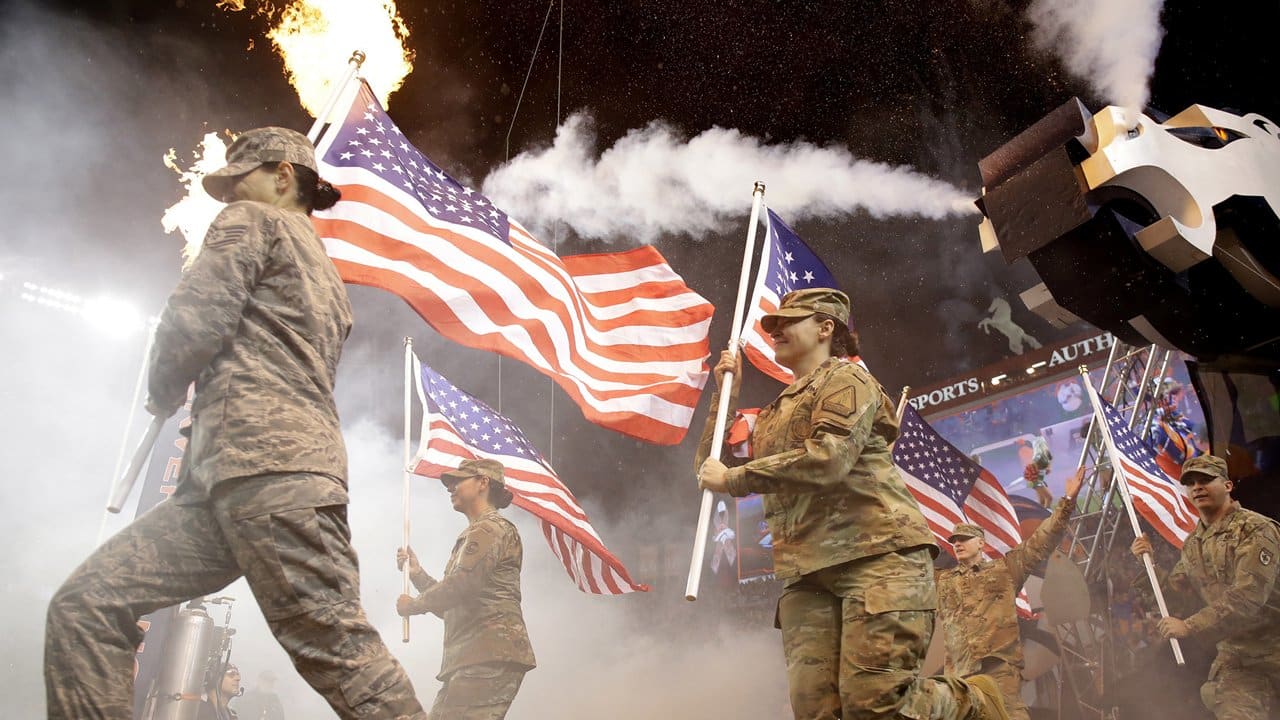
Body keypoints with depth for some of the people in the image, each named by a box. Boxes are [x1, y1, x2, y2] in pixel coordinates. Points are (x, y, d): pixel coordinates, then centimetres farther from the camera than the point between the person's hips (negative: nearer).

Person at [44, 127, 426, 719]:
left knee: (337, 649, -15)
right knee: (85, 603, 4)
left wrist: (165, 394, 13)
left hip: (267, 466, -9)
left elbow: (193, 321, -5)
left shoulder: (250, 222, 8)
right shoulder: (326, 278, 34)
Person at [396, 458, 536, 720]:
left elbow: (462, 585, -19)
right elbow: (450, 608, 27)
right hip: (472, 658, 10)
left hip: (491, 652, -10)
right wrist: (417, 573, 16)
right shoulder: (474, 534, 27)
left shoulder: (491, 528, -4)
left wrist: (414, 605, -4)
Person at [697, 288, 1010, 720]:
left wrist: (733, 478, -8)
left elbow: (828, 458, -14)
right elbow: (710, 466, 26)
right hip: (806, 574, 7)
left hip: (878, 553, -7)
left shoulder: (845, 379, 4)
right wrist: (726, 394, 18)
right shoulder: (773, 414, 27)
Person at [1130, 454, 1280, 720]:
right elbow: (1175, 596, 12)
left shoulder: (1255, 530, -13)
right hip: (1234, 654, 6)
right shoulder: (1193, 543, 10)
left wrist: (1189, 626, -23)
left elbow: (1248, 597, -23)